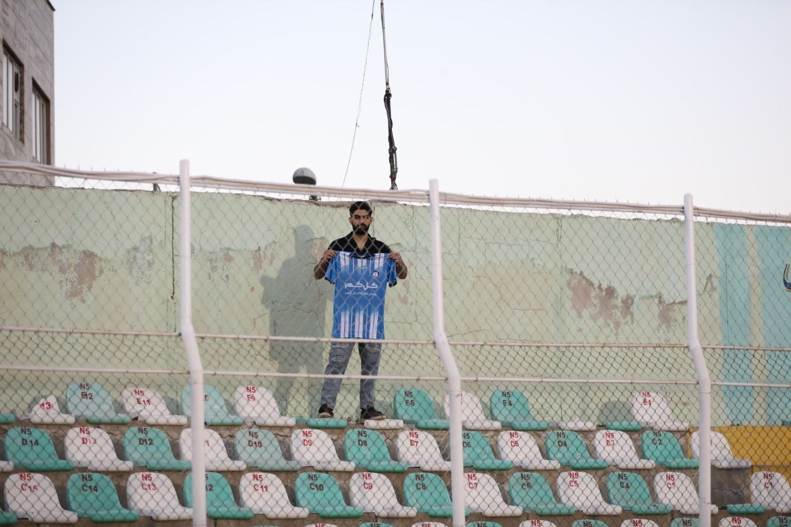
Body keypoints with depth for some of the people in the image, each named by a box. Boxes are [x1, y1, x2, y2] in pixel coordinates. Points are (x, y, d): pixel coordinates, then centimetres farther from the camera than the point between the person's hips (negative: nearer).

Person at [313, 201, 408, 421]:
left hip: (373, 319, 3)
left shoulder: (382, 250, 10)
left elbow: (402, 276, 15)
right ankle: (326, 406, -10)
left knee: (371, 365, 5)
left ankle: (367, 407, 11)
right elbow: (317, 275, 6)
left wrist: (400, 263, -7)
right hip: (345, 318, -3)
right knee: (337, 362, -9)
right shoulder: (339, 247, 4)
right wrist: (324, 261, -15)